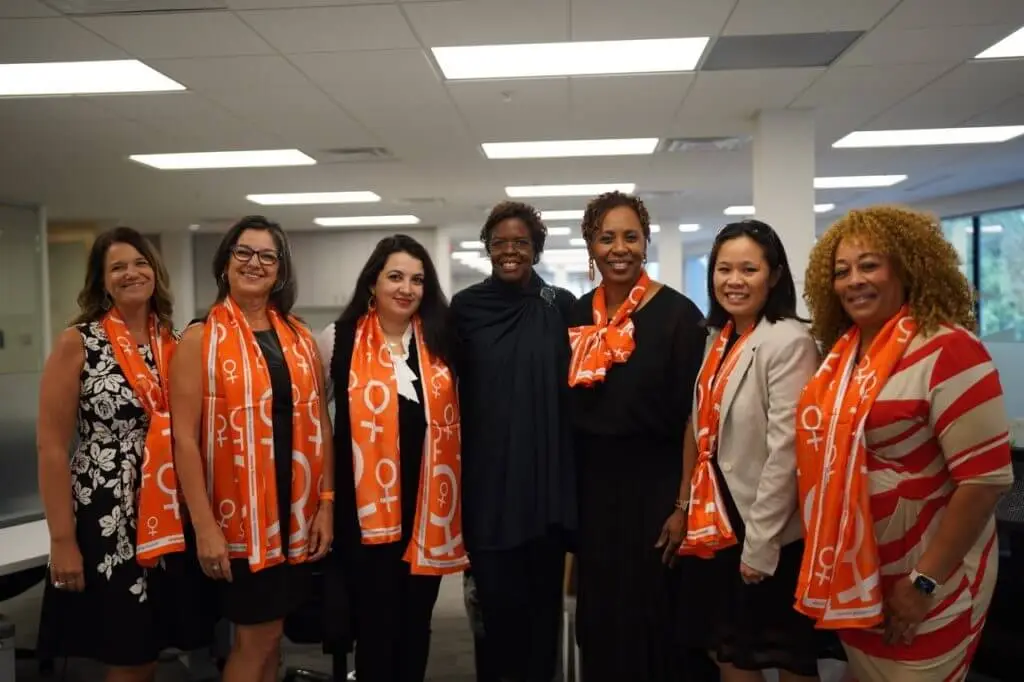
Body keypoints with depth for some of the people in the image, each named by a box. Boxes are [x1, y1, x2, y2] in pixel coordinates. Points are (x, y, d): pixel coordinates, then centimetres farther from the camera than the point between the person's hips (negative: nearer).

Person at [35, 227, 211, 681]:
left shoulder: (174, 344, 7)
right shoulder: (77, 343, -7)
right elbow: (52, 447, -9)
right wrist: (62, 540, -12)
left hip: (169, 521, 4)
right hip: (107, 519, -4)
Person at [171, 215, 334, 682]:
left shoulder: (300, 338, 9)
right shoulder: (200, 338, -5)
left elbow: (320, 424, 9)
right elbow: (185, 437, -10)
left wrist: (326, 503, 3)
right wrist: (204, 525, -15)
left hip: (297, 511, 5)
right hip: (238, 512, -4)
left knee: (268, 633, 14)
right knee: (259, 636, 2)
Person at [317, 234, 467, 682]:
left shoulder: (441, 340, 4)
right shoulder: (339, 340, -1)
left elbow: (457, 416, 13)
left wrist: (455, 501, 9)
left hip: (429, 507, 3)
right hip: (366, 507, -2)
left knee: (416, 623, 15)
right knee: (376, 626, 5)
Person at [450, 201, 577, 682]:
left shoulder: (561, 306, 3)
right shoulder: (466, 307, 3)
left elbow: (575, 388, 4)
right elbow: (450, 390, 6)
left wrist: (575, 468, 0)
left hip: (545, 472, 0)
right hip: (487, 473, 0)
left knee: (542, 587, 8)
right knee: (496, 589, 4)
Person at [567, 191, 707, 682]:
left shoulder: (677, 313, -9)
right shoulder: (576, 316, 5)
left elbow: (693, 416, -10)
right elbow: (568, 408, 11)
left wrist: (683, 503, -13)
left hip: (654, 485, -4)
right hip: (591, 486, 5)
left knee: (651, 619, 6)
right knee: (597, 618, 15)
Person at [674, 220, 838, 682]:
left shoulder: (790, 341, -17)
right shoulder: (720, 339, 7)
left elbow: (785, 450, -20)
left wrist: (760, 543, -18)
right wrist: (686, 506, 10)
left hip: (769, 534, -7)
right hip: (718, 526, 7)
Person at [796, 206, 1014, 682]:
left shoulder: (947, 351, -18)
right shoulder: (841, 352, 3)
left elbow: (986, 477, -21)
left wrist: (925, 582, -19)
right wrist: (825, 563, 7)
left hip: (920, 585, -6)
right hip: (851, 579, 7)